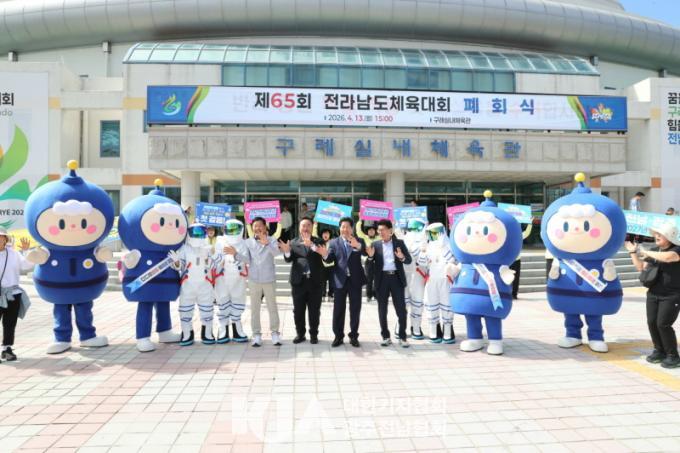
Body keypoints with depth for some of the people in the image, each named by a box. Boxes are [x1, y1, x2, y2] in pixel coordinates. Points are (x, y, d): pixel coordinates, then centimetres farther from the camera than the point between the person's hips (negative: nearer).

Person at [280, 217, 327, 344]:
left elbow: (321, 254, -13)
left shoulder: (318, 241, 5)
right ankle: (300, 334, 18)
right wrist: (287, 252, -25)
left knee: (314, 310, 5)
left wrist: (311, 244, -29)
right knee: (298, 310, 7)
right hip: (298, 280, 1)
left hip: (314, 280, -1)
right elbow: (289, 259, -2)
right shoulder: (293, 242, 9)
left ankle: (313, 334, 15)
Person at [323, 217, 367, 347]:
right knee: (338, 310, 3)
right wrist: (325, 255, -29)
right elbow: (330, 259, -5)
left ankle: (354, 336, 16)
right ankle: (338, 336, 12)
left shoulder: (359, 241, 5)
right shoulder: (334, 242, 6)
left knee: (355, 309, 6)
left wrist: (357, 245, -37)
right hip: (340, 280, 0)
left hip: (355, 280, 0)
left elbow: (365, 252, -15)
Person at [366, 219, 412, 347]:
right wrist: (370, 256, -16)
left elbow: (409, 260, 2)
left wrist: (402, 257, -18)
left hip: (396, 278, -1)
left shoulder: (399, 243, 5)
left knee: (401, 309, 0)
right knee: (382, 310, 6)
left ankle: (402, 337, 11)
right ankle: (385, 336, 17)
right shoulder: (375, 244, 6)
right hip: (382, 279, 1)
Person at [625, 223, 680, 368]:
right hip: (653, 294, 6)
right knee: (652, 323, 2)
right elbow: (641, 267, 16)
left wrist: (646, 252, -22)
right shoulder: (654, 251, 11)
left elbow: (667, 257, -34)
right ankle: (659, 350, 18)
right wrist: (633, 252, 8)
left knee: (663, 324, -11)